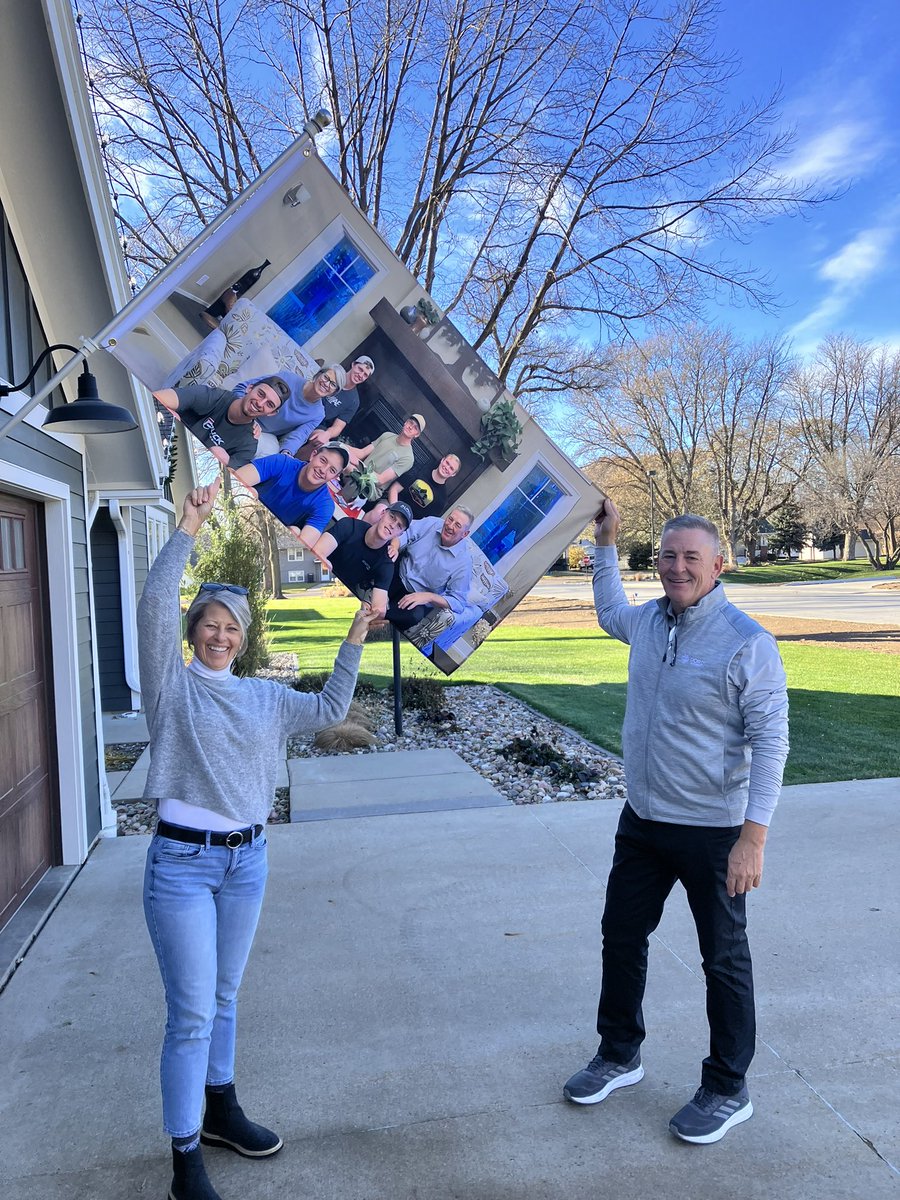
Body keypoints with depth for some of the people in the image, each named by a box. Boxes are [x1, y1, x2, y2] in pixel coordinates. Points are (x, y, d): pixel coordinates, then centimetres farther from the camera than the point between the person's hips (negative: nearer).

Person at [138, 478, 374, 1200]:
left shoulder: (266, 697, 9)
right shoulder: (172, 683, -6)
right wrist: (189, 530, -24)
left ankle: (219, 1110, 40)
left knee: (223, 998, 21)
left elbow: (329, 710, 14)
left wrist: (354, 642, 7)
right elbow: (155, 607, -19)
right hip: (182, 861, -5)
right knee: (192, 1014, -1)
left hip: (247, 860, 5)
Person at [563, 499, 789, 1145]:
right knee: (622, 936, 18)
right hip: (643, 820, 7)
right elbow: (611, 613, 27)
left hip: (713, 831, -7)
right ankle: (620, 1054, 39)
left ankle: (728, 1090, 30)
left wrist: (753, 836, -23)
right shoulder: (649, 620, 2)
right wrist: (606, 542, 21)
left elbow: (770, 743, -19)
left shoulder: (747, 643, -19)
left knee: (724, 959, 11)